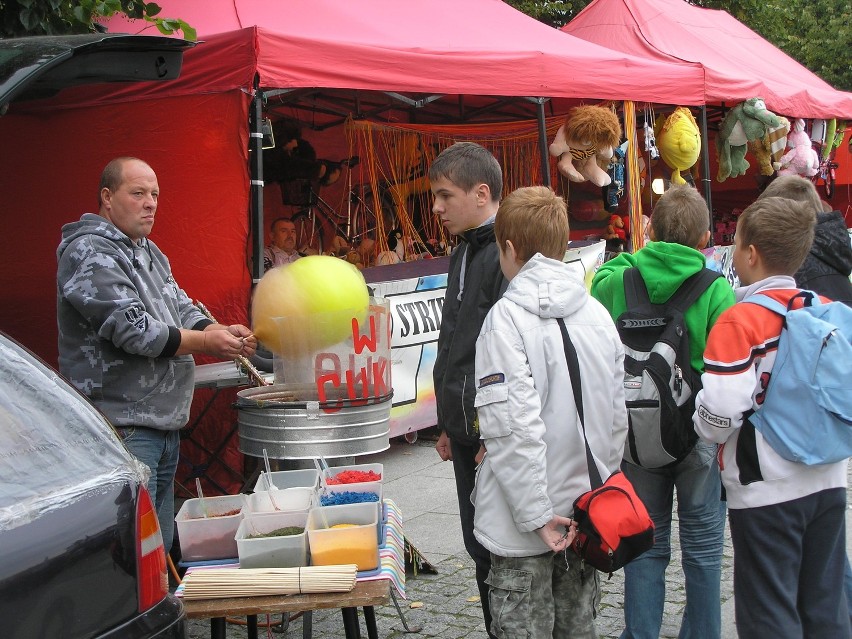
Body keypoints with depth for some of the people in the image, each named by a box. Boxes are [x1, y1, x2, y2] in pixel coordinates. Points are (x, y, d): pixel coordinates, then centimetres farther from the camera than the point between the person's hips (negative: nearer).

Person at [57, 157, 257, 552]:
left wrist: (221, 332, -5)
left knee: (160, 547, 15)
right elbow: (132, 328, -20)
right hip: (122, 429, -10)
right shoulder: (89, 253, -12)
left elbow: (183, 311, 16)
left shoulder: (150, 253, 19)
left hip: (165, 424, 10)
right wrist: (206, 343, -15)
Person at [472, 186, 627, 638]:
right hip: (584, 516, 6)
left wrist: (536, 516, -17)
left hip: (523, 530, -6)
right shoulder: (598, 313, 2)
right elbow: (617, 417, 6)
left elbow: (513, 427, -22)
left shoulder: (507, 317, -16)